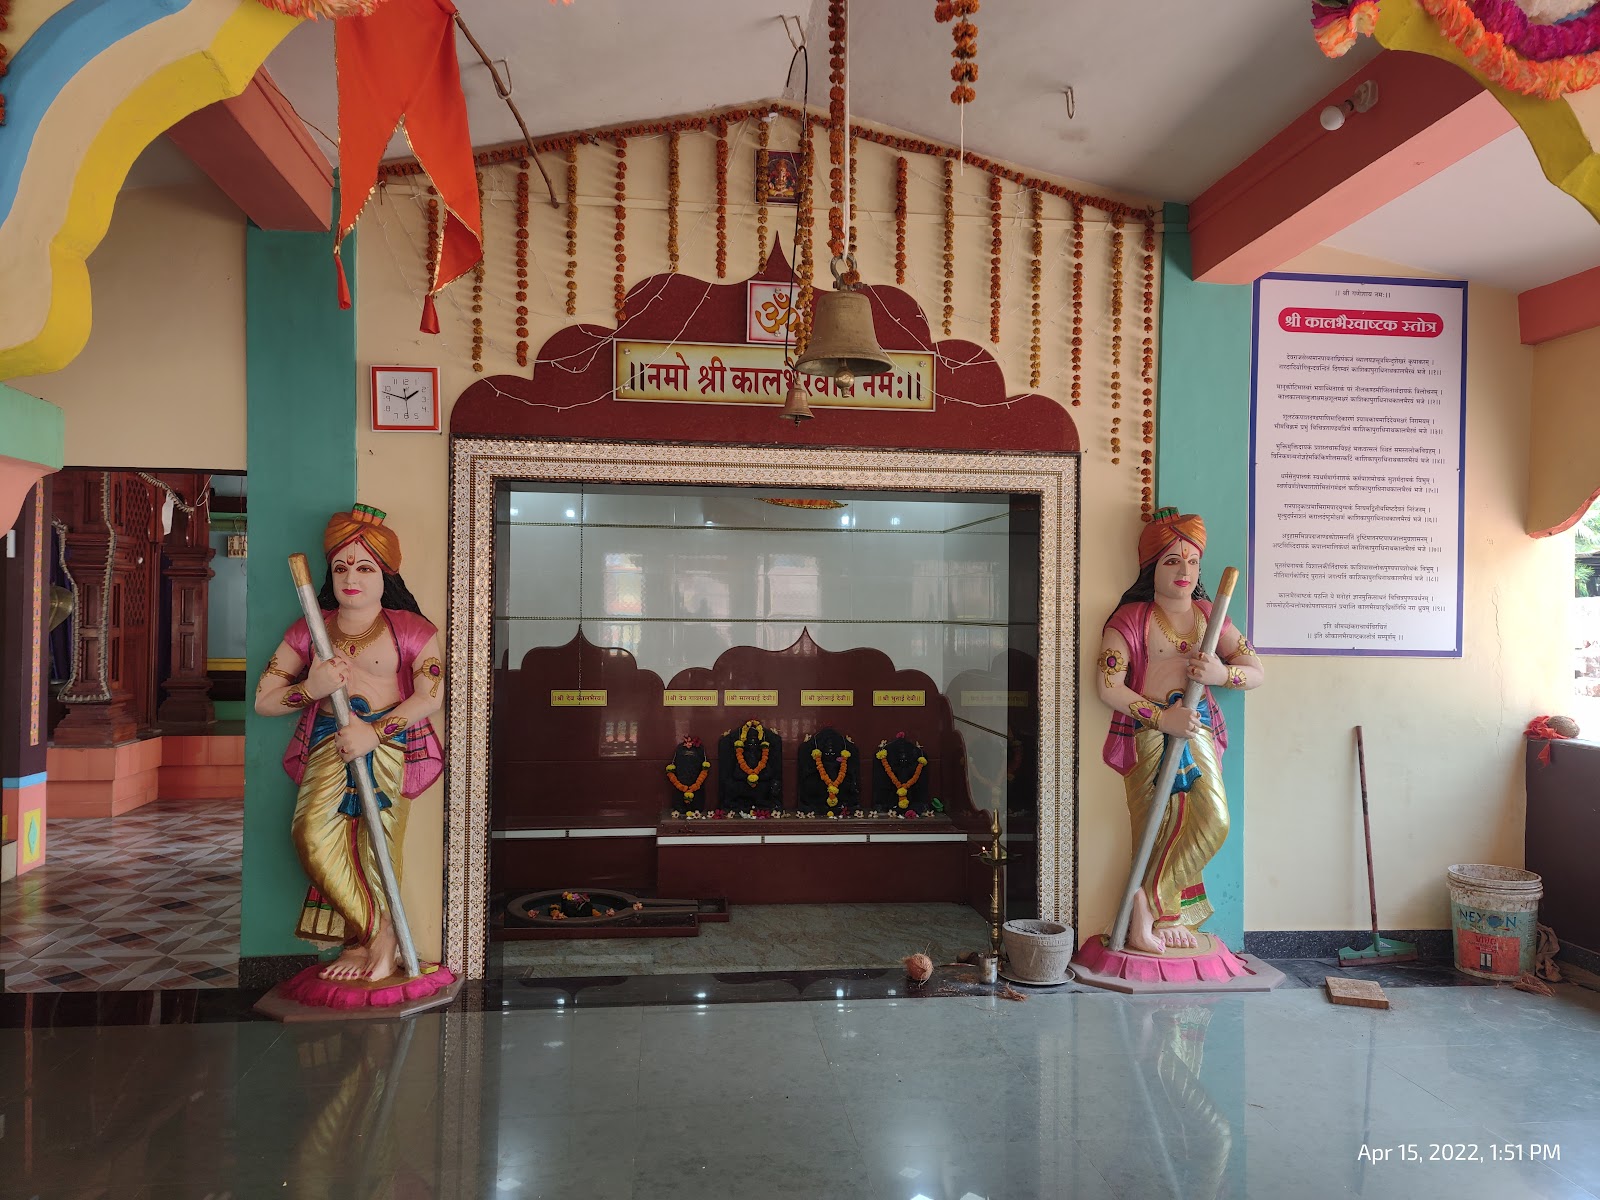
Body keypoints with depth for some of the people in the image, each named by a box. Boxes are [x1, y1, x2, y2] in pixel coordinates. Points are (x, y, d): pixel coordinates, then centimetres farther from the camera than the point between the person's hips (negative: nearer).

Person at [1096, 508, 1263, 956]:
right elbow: (1108, 686, -9)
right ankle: (1155, 908, 5)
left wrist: (1221, 673, -11)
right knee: (1169, 826, -12)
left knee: (1213, 821, -8)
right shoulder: (1131, 618, -2)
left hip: (1198, 730, 5)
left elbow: (1256, 672, 12)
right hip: (1148, 733, -5)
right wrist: (1163, 718, -16)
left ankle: (1153, 905, 3)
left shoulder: (1208, 615, 14)